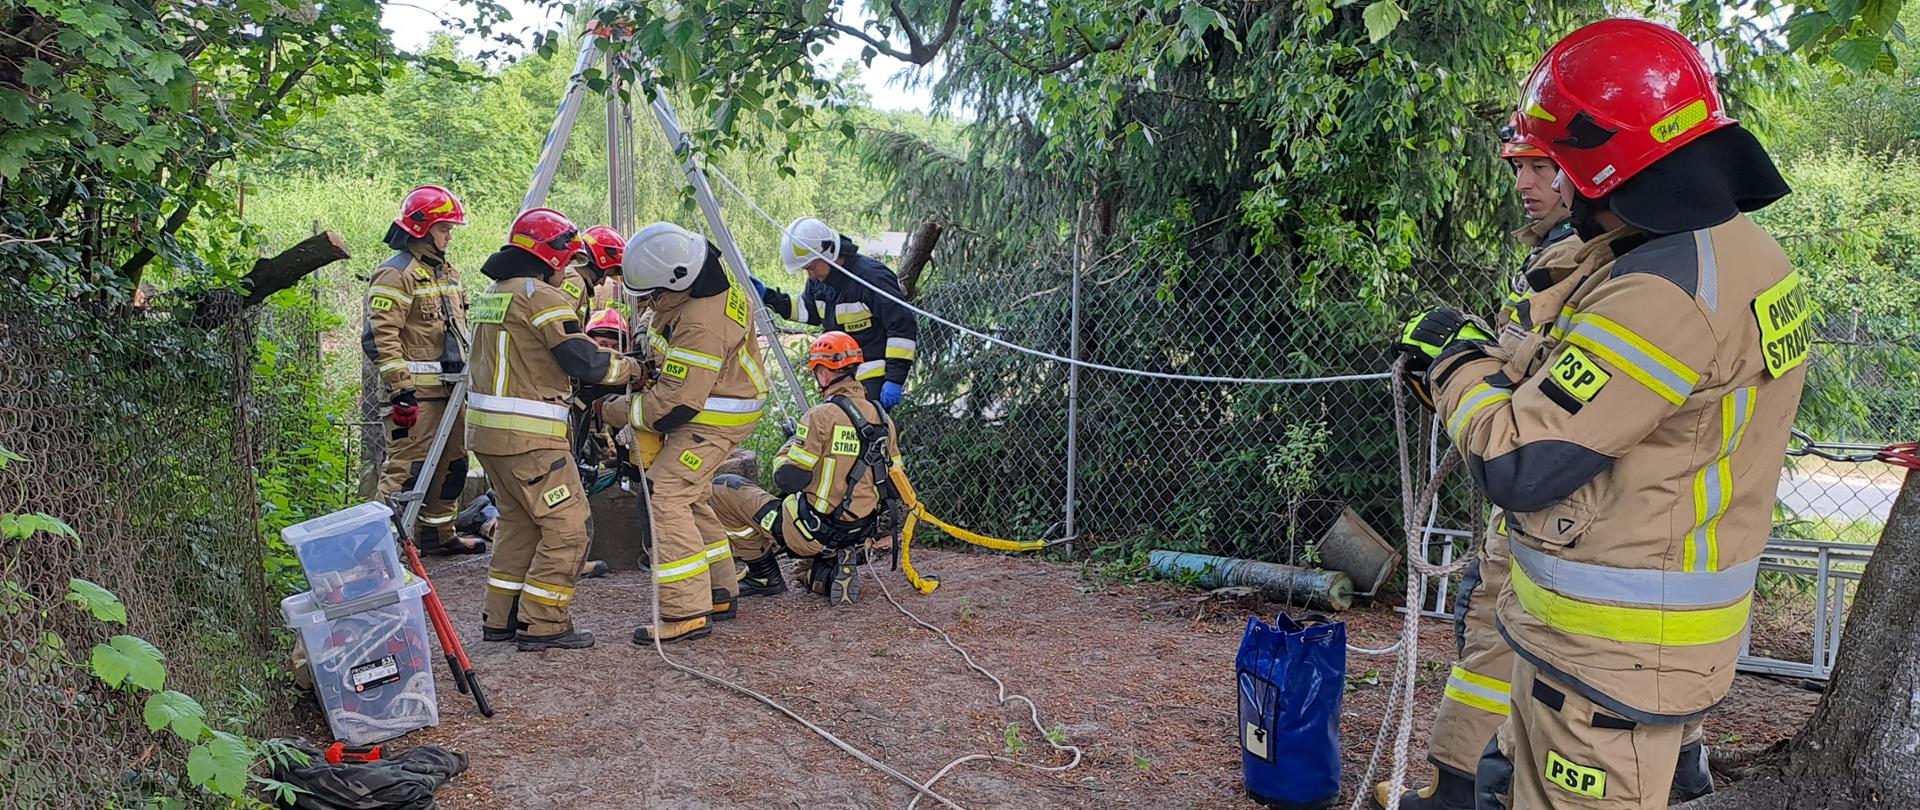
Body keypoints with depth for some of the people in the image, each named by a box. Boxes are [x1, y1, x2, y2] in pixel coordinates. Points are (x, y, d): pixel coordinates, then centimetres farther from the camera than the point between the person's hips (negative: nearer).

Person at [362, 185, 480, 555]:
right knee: (407, 468, -10)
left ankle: (437, 533, 28)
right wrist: (401, 390, -22)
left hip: (449, 388, 9)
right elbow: (381, 336, -18)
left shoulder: (446, 271, 18)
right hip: (416, 392, -9)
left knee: (452, 463, 16)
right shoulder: (396, 274, -12)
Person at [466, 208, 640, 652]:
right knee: (567, 525, -3)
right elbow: (583, 361, -16)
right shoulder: (541, 295, -11)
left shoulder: (491, 294, 18)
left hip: (488, 430, 10)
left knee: (518, 522, 18)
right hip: (528, 435, -10)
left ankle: (502, 619, 23)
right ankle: (543, 624, -1)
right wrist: (627, 366, 2)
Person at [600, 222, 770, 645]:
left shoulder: (702, 327, -33)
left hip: (713, 419, -11)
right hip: (705, 400, 11)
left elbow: (674, 405, -28)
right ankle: (719, 593, 27)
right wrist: (648, 361, 9)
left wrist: (614, 411, -15)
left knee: (665, 496, -15)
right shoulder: (712, 274, -4)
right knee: (692, 498, 18)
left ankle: (687, 611, -13)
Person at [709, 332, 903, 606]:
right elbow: (891, 482, 10)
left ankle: (764, 575, 8)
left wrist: (788, 448, 3)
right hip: (858, 534, 8)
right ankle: (832, 569, 5)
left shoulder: (820, 416, -19)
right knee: (805, 573, 38)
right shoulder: (882, 418, 3)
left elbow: (787, 479, -17)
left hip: (814, 531, -8)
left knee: (722, 489, 4)